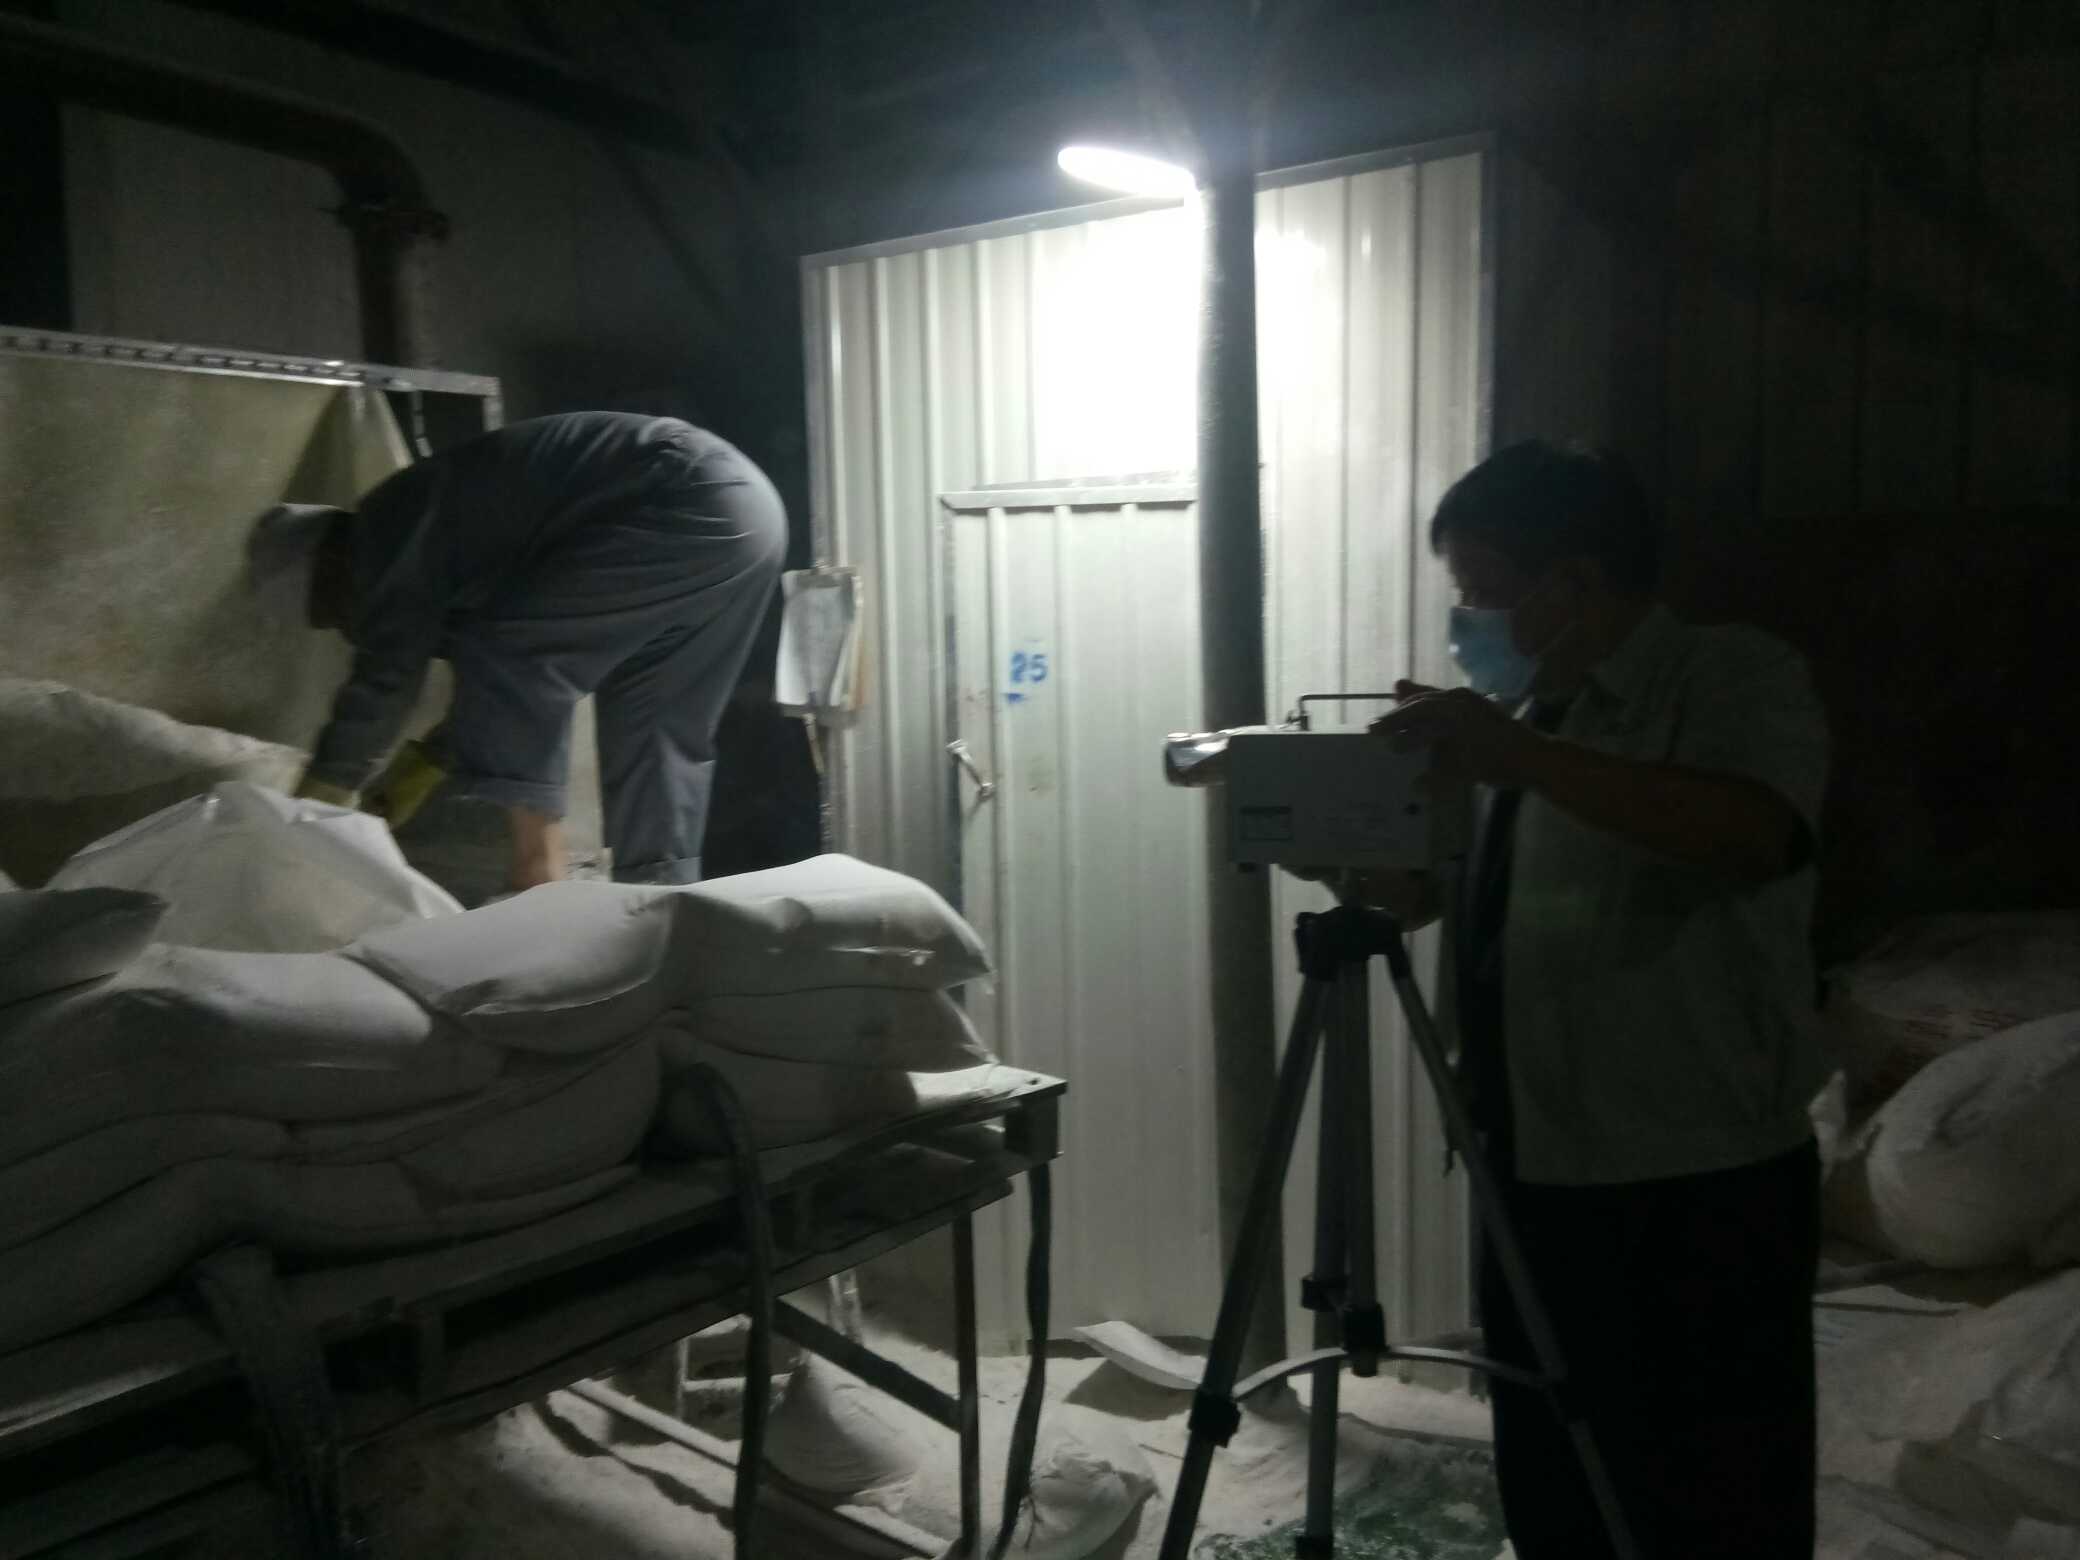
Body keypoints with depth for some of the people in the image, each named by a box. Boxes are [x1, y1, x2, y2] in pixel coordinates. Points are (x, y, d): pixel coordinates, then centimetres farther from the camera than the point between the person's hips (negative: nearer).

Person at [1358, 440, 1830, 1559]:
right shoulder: (1517, 715, 12)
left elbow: (1756, 834, -29)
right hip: (1534, 1177, 7)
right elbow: (1426, 887, 15)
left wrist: (1524, 758, -33)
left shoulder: (1742, 680, -9)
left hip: (1700, 1197, -7)